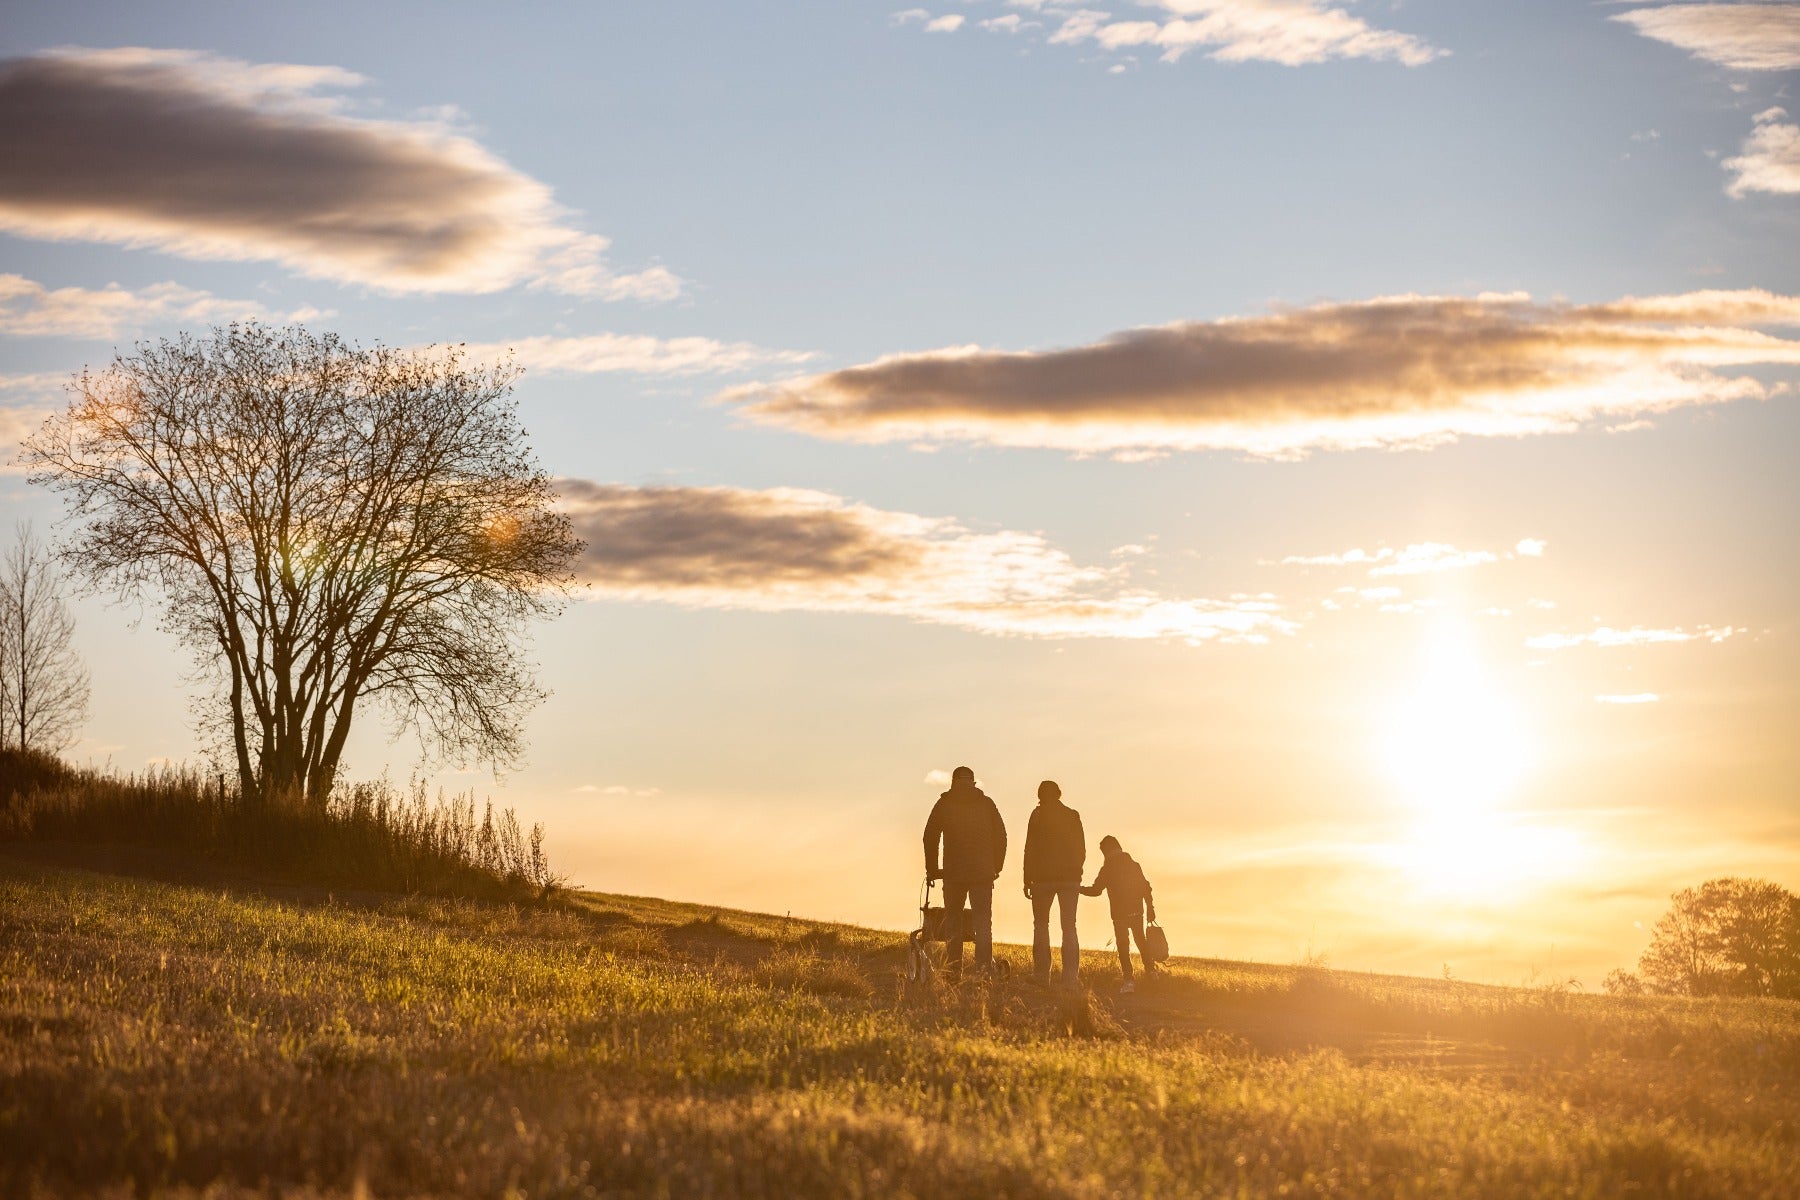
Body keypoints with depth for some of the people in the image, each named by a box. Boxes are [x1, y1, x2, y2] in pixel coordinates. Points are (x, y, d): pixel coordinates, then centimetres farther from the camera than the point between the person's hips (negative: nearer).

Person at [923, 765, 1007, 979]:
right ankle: (984, 967, -5)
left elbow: (930, 837, 2)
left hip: (953, 872, -1)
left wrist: (931, 869, 10)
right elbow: (1000, 836, 7)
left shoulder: (944, 803, 3)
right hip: (983, 873, 1)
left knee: (953, 921, 7)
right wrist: (996, 867, 15)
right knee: (983, 921, 5)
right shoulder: (986, 803, 7)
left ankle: (954, 969, 2)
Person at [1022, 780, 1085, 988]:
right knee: (1069, 927, 4)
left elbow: (1031, 849, -6)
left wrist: (1027, 879, -3)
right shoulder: (1073, 816, 8)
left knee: (1041, 925, 7)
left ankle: (1041, 976, -1)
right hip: (1070, 877, 3)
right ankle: (1070, 978, -5)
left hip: (1044, 877, -3)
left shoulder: (1039, 814, -3)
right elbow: (1082, 850, 11)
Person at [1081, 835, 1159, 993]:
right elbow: (1146, 887, 6)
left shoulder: (1108, 868, -6)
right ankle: (1150, 970, 30)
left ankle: (1128, 980, -12)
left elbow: (1096, 890, -5)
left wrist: (1079, 889, 11)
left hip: (1120, 914, -4)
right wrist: (1150, 908, 12)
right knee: (1141, 942, 23)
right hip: (1137, 912, 4)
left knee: (1123, 946, -1)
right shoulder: (1134, 865, 5)